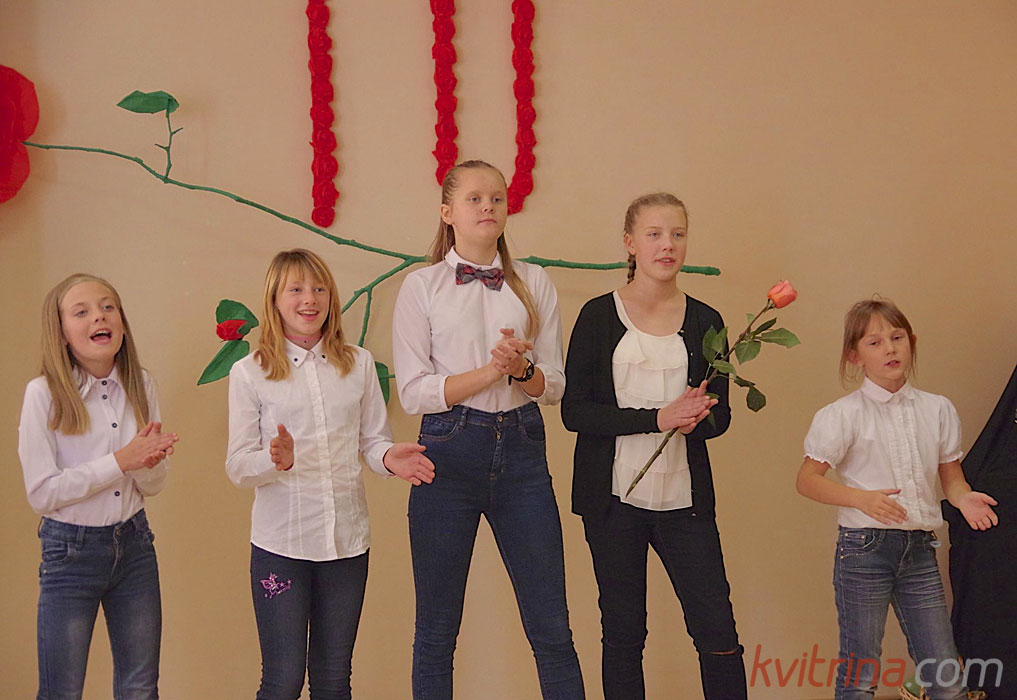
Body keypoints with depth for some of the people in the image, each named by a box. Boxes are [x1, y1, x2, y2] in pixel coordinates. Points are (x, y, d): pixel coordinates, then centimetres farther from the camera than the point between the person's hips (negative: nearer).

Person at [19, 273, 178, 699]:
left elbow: (154, 485, 6)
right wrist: (121, 461, -20)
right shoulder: (44, 393, -13)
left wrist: (147, 464, -18)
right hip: (71, 549, -4)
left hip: (133, 544, 4)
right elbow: (41, 493, -15)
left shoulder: (141, 386, 0)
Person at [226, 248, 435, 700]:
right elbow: (238, 466, -3)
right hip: (281, 541, -3)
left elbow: (373, 440, 10)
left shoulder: (359, 363, 8)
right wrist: (276, 461, -24)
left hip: (347, 539, 3)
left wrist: (388, 457, -13)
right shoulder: (249, 373, -1)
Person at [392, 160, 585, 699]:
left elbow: (554, 386, 8)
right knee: (436, 630, 6)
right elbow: (413, 393, -5)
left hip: (521, 452, 2)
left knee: (551, 629, 3)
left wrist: (522, 368, -13)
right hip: (450, 452, -2)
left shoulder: (533, 283, 10)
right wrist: (492, 371, -15)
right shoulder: (422, 287, 2)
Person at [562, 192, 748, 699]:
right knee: (623, 636, 6)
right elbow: (574, 410, -6)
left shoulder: (704, 321, 7)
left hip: (684, 499, 2)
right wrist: (657, 418, -16)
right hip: (614, 496, -1)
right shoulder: (599, 316, 0)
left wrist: (696, 419, -13)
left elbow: (720, 414, 11)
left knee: (718, 634, -2)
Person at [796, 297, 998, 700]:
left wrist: (964, 499, -9)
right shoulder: (843, 415, -5)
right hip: (864, 549, -4)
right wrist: (862, 498, -20)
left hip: (920, 549, 4)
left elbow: (951, 476, 14)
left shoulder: (937, 410, 7)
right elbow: (807, 480, -5)